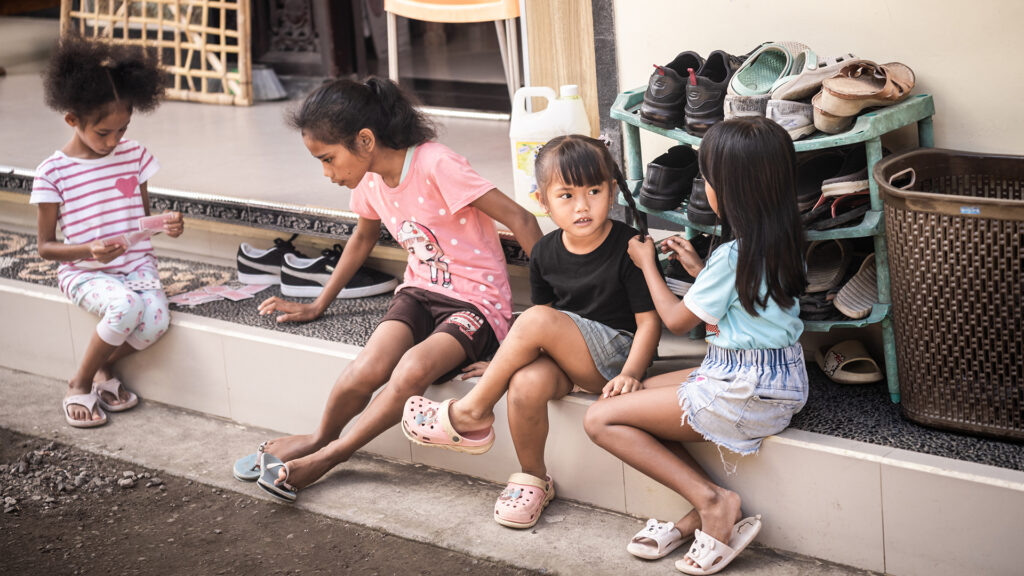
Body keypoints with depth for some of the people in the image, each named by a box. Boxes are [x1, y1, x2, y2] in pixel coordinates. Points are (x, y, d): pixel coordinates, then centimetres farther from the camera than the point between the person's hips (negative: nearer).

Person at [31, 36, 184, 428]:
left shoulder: (134, 155, 4)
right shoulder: (53, 172, -7)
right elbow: (45, 247, -3)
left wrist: (167, 224, -7)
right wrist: (90, 250, -21)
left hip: (136, 262, 4)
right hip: (84, 272, -3)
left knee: (155, 321, -27)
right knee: (124, 307, -35)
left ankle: (104, 367, 5)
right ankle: (80, 385, -9)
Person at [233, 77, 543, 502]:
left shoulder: (435, 165, -20)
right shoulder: (370, 180, 3)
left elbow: (520, 220, -20)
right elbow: (364, 237, 25)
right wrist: (319, 305, 28)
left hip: (476, 302, -5)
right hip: (420, 291, 6)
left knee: (414, 367, -34)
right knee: (369, 368, -26)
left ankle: (326, 455, -15)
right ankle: (320, 438, 1)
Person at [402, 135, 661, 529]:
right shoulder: (546, 253, 6)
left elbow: (649, 321, -8)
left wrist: (630, 373, -23)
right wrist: (505, 363, 7)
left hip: (615, 353, -5)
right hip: (566, 361, 5)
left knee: (538, 320, -30)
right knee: (526, 385, -32)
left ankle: (471, 412, -13)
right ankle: (533, 480, -6)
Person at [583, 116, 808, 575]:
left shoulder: (731, 256, -20)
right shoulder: (784, 243, 5)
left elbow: (677, 320, -5)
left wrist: (646, 264, 9)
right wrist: (699, 271, 18)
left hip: (745, 391, -10)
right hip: (779, 378, 10)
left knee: (602, 420, -6)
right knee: (636, 395, 19)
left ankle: (710, 500, -11)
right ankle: (708, 511, 7)